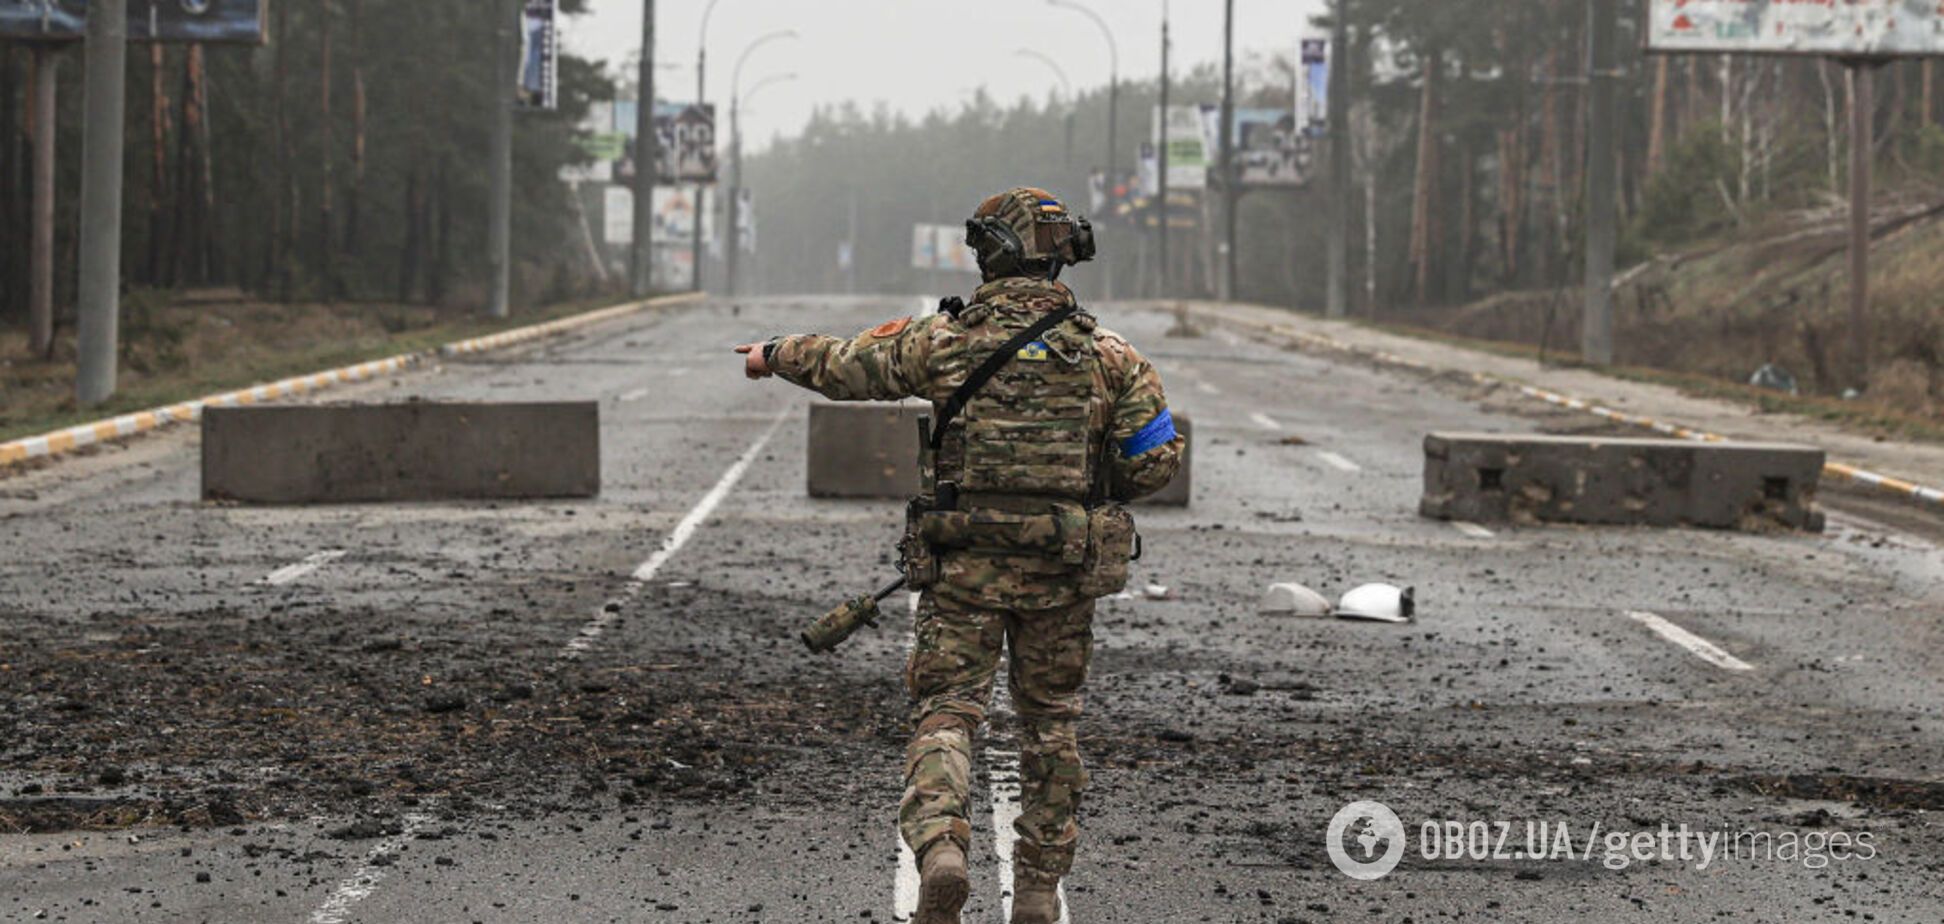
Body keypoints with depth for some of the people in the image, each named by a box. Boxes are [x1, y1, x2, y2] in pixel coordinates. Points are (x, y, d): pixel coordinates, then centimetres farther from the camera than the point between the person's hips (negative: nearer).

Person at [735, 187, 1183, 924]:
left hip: (964, 565, -1)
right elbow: (1157, 457, -2)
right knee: (1050, 720, 15)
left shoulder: (943, 340, -4)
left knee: (946, 712, 2)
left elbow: (844, 366, 11)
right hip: (1063, 571, 2)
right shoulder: (1106, 353, -2)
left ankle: (938, 846, -24)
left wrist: (776, 356, 30)